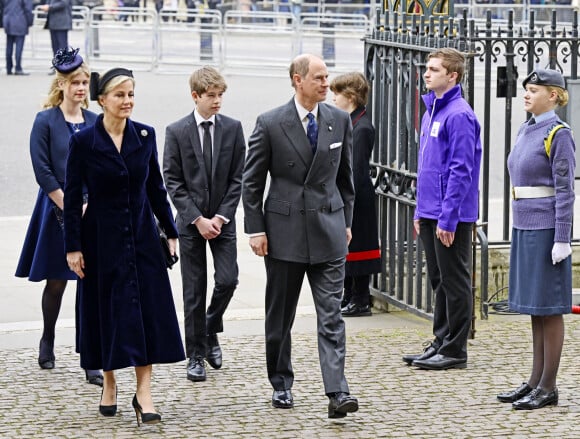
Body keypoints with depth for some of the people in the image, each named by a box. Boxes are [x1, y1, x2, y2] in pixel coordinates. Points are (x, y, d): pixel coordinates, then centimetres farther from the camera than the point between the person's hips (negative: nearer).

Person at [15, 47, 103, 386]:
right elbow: (43, 171, -8)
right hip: (57, 210, -2)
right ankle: (48, 342, 33)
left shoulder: (95, 123, 6)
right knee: (56, 283, 9)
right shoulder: (46, 122, -3)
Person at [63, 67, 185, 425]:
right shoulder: (84, 141, -8)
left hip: (142, 235, 2)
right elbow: (73, 196, -6)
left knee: (147, 310, -4)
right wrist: (73, 247, -8)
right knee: (106, 310, 5)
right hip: (102, 237, -2)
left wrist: (171, 232, 8)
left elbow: (156, 187, 9)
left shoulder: (145, 135, 1)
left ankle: (144, 392, -3)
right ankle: (109, 384, 22)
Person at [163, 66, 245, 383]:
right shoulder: (176, 132, -4)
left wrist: (221, 217, -8)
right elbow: (173, 182, -5)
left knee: (228, 280, -7)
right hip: (190, 223, -1)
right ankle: (196, 354, 10)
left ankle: (211, 332, 20)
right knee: (194, 290, 1)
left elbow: (237, 178, 1)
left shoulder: (233, 128, 1)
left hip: (222, 220, 1)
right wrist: (197, 219, -11)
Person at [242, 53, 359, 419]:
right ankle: (281, 385, 23)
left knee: (331, 315, -6)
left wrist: (346, 222, 12)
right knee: (280, 317, 9)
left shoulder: (340, 121, 4)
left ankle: (337, 392, -12)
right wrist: (256, 229, -6)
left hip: (328, 228, 2)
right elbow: (252, 181, -1)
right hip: (285, 230, -1)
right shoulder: (271, 124, -5)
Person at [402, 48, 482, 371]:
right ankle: (441, 343, 22)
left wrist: (447, 218, -20)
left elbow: (461, 171, -19)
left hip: (452, 217, -9)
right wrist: (421, 212, 18)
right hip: (430, 214, 9)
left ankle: (455, 350, 4)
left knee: (455, 282, -1)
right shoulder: (431, 112, 14)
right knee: (439, 281, 15)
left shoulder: (459, 116, -15)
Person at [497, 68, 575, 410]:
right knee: (534, 307, 12)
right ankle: (536, 381, 17)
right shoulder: (526, 131, 14)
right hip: (524, 228, 9)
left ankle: (549, 387, 1)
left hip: (547, 230, -9)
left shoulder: (559, 135, -11)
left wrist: (562, 240, -18)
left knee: (548, 307, -3)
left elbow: (565, 190, -14)